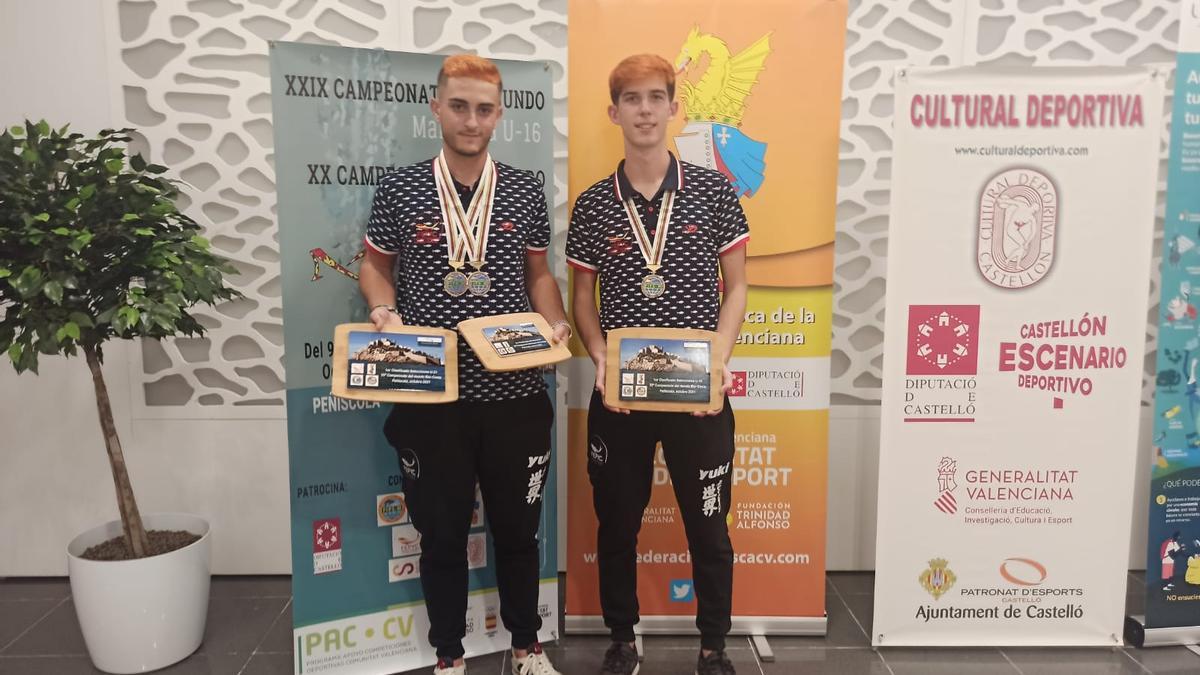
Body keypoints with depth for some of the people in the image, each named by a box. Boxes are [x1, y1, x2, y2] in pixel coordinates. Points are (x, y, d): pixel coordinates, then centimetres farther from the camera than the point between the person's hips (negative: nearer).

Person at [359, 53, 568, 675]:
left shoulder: (524, 190, 4)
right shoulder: (401, 187, 1)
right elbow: (375, 266, 10)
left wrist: (555, 323, -5)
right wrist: (385, 314, -9)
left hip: (514, 393, 1)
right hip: (430, 396, -1)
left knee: (518, 528, 14)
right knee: (442, 532, 12)